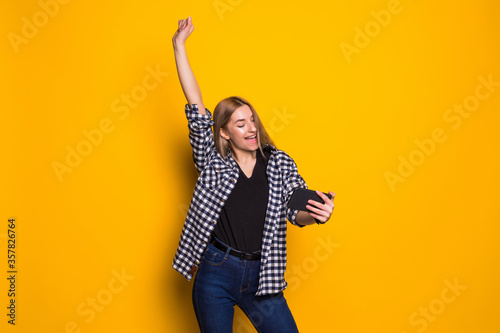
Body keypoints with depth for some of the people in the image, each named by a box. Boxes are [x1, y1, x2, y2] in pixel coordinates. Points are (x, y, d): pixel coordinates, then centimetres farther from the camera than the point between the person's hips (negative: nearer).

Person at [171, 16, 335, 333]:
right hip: (215, 274, -1)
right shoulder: (213, 162, 0)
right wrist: (179, 45, -5)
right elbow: (196, 106, -4)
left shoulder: (280, 163, 5)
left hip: (260, 277, 1)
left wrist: (317, 214, -25)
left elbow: (297, 210, -1)